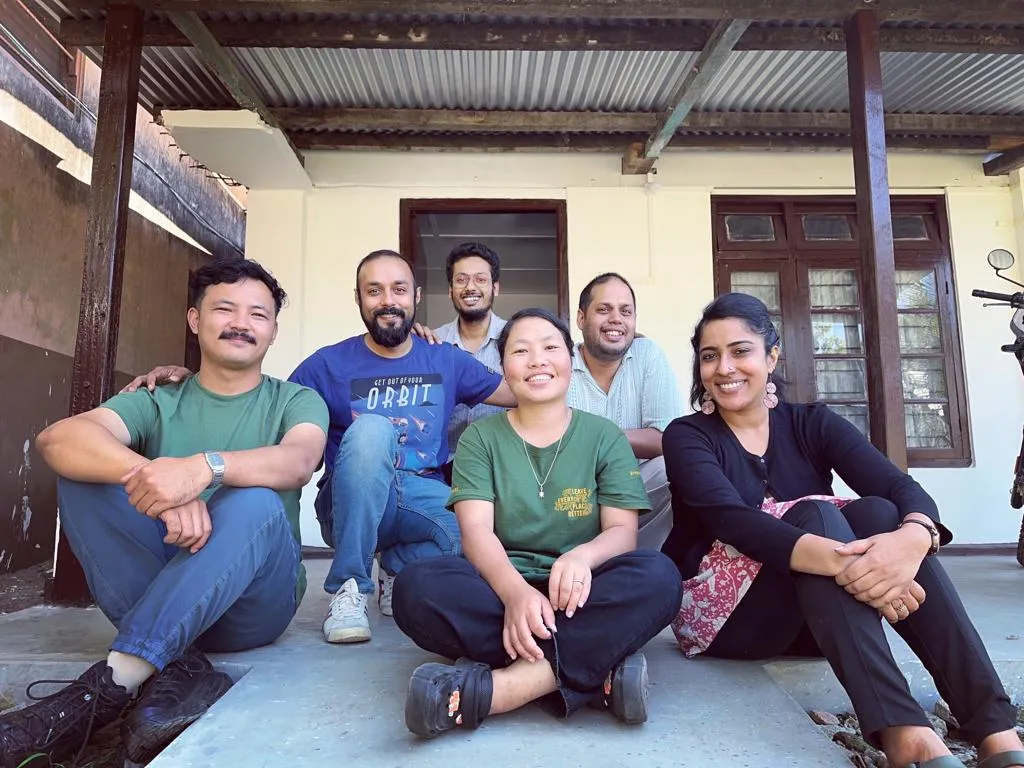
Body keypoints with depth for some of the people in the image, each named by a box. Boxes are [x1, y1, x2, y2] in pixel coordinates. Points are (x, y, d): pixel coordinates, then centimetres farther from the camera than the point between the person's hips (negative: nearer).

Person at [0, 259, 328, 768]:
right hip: (155, 595, 3)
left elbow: (299, 461, -21)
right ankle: (176, 670, -25)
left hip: (255, 601, -2)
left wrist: (205, 466, -40)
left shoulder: (295, 401, 4)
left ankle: (113, 682, -29)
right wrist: (155, 478, -35)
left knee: (256, 501, -31)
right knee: (83, 472, -16)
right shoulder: (157, 403, 8)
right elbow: (56, 439, -15)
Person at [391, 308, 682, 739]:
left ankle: (498, 686, -32)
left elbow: (622, 530, -2)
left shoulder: (604, 436, 7)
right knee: (416, 587, -30)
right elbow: (476, 529, -7)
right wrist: (515, 591, -29)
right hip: (499, 587, 0)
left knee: (658, 577, -29)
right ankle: (597, 670, -29)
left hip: (575, 594, 0)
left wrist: (582, 556, -27)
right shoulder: (480, 437, 6)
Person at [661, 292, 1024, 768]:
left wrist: (912, 538, -38)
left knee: (879, 514, -24)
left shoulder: (813, 424, 3)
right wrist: (840, 560, -43)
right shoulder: (686, 437, -6)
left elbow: (904, 490, -14)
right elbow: (732, 520, -26)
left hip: (820, 617, 3)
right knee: (812, 515, -29)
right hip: (721, 615, -3)